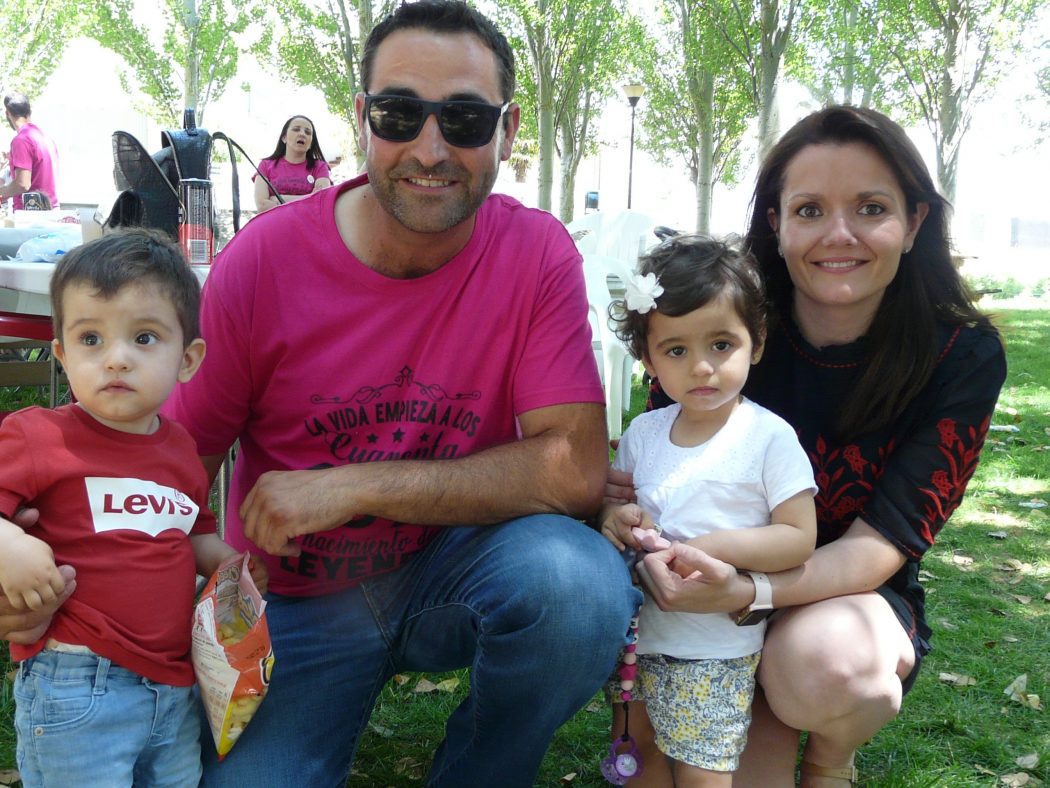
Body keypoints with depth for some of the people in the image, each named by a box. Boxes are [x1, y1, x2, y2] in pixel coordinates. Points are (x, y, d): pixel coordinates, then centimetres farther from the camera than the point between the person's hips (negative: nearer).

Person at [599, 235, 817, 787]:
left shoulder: (768, 437, -13)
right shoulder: (642, 432, 2)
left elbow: (800, 537, -13)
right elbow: (612, 495, 15)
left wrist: (717, 546, -25)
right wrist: (614, 517, -9)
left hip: (716, 655, -5)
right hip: (637, 635, 5)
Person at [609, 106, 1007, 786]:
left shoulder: (964, 355, -16)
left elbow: (881, 542, -21)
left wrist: (749, 591, -41)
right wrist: (626, 507, -32)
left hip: (858, 602, -1)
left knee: (824, 659, -35)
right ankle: (767, 722, 16)